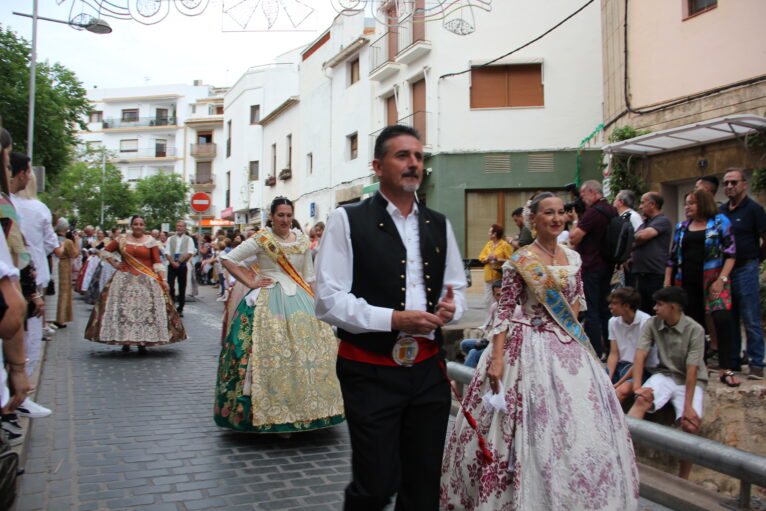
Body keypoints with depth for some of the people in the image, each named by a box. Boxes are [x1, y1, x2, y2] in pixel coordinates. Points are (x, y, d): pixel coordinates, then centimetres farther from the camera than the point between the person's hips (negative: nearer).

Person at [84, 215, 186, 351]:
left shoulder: (151, 241, 2)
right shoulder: (122, 240, 5)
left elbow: (157, 262, -2)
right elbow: (105, 251, 16)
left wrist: (163, 280, -10)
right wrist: (114, 264, 6)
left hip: (146, 280, -1)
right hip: (125, 279, 1)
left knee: (145, 309, -3)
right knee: (123, 308, 1)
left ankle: (142, 341, 4)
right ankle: (125, 341, 9)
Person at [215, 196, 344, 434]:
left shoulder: (302, 240, 11)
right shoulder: (261, 239, -1)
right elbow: (228, 259, -1)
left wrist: (313, 299, 6)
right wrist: (250, 282, -6)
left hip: (300, 299, 4)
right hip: (270, 301, -4)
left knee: (306, 348, 0)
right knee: (271, 352, -8)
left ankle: (303, 407, 13)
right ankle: (273, 412, 2)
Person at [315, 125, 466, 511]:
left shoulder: (439, 225, 10)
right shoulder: (347, 221, -7)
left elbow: (457, 288, 18)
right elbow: (328, 301, -12)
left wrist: (450, 308, -6)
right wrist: (394, 319, -20)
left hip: (428, 369, 5)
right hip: (371, 373, -5)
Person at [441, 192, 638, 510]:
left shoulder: (573, 258, 7)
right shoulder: (520, 261, -9)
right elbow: (505, 311, -11)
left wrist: (569, 327, 5)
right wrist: (497, 359, -17)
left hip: (569, 348, 6)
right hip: (531, 348, -6)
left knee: (576, 423, 9)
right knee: (534, 426, -3)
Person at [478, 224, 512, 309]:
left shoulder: (505, 245, -5)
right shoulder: (488, 244, 14)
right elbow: (481, 257, 12)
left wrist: (497, 259, -18)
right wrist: (487, 259, -8)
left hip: (500, 277, -6)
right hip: (489, 276, 6)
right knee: (487, 300, 6)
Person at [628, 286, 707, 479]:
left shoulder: (694, 330, -14)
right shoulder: (653, 324, -3)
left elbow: (692, 370, -19)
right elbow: (640, 355, -9)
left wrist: (688, 406, -23)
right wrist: (638, 386, -23)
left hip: (690, 381, -2)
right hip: (665, 375, 3)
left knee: (691, 423, -25)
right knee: (642, 400, -29)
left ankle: (682, 480, -9)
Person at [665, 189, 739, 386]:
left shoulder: (720, 222, 2)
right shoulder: (681, 227, 14)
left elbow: (730, 253, -4)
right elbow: (672, 257, 15)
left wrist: (722, 279, -13)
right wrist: (667, 282, 8)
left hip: (713, 281, -4)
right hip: (688, 283, 4)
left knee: (723, 320, -16)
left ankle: (726, 370, -10)